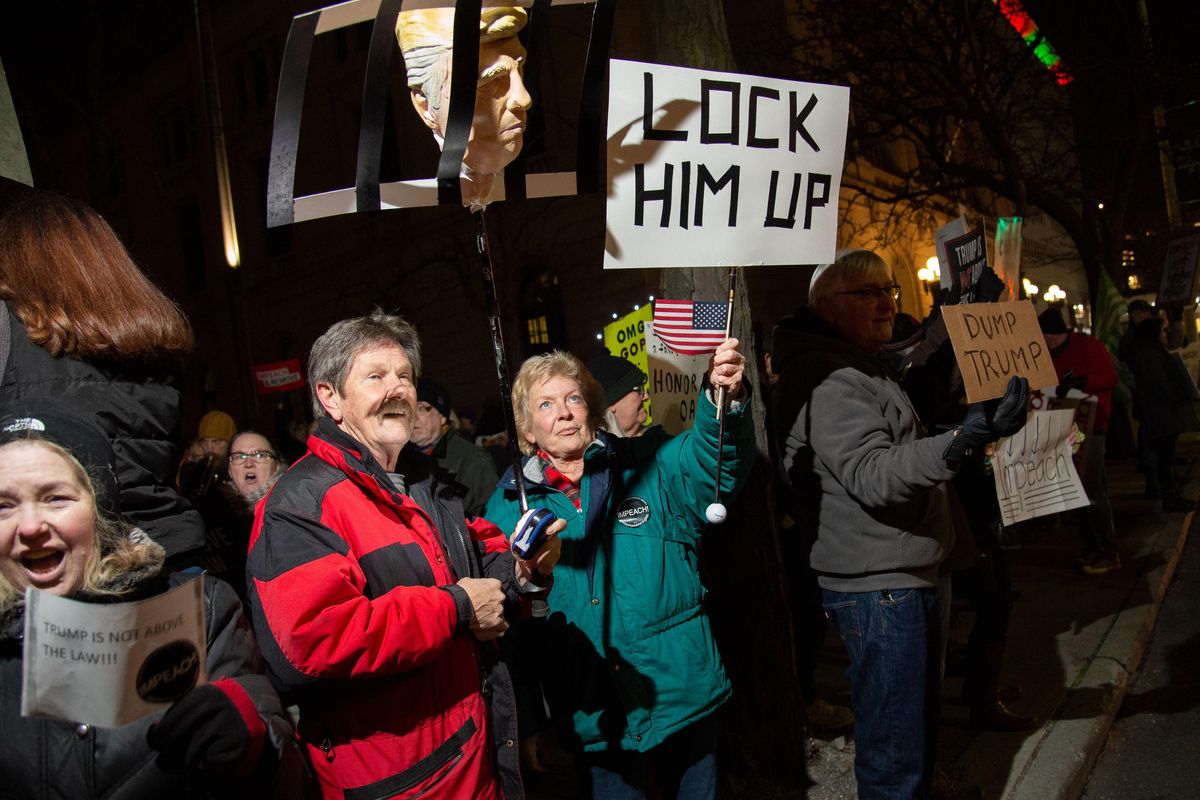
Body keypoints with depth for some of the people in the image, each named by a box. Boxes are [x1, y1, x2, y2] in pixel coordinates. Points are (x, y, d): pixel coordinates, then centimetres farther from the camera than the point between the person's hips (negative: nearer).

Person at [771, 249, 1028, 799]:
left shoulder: (864, 370, 16)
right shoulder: (829, 381, -19)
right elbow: (870, 476, -32)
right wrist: (963, 439, -44)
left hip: (903, 578, 11)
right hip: (879, 589, -11)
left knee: (918, 728, 24)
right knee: (896, 755, -1)